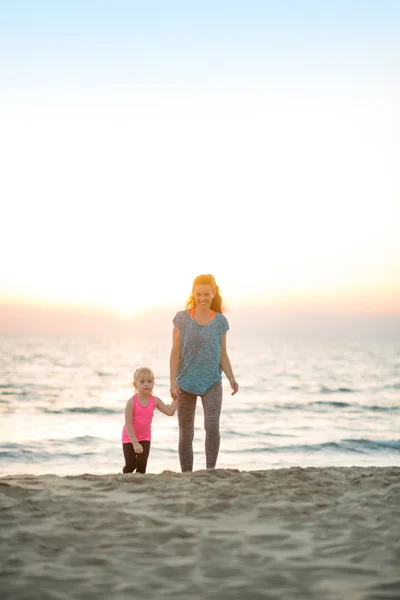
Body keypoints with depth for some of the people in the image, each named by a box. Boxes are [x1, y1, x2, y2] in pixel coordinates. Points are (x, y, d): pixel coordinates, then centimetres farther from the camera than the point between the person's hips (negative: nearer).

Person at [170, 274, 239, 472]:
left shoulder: (220, 321, 4)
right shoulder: (182, 318, 0)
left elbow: (223, 355, 7)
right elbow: (175, 352, -2)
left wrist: (232, 378, -8)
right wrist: (173, 381, -11)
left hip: (212, 383, 0)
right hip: (186, 383, 0)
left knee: (212, 426, -20)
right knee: (186, 435, 4)